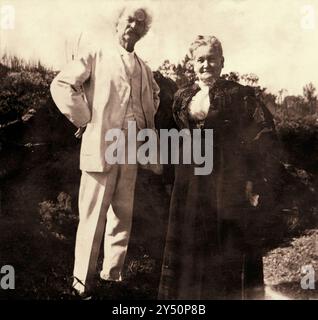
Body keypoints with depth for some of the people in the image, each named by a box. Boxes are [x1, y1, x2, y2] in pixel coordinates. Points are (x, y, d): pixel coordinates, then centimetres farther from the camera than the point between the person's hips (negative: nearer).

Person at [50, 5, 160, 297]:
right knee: (93, 217, -2)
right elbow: (61, 85, -7)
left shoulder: (144, 69, 14)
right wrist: (84, 119, -8)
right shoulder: (97, 58, -1)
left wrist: (148, 121, 18)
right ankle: (82, 282, 10)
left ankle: (113, 274, 25)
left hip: (131, 150, 5)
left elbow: (154, 94, 33)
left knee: (123, 215, 10)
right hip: (101, 146, -5)